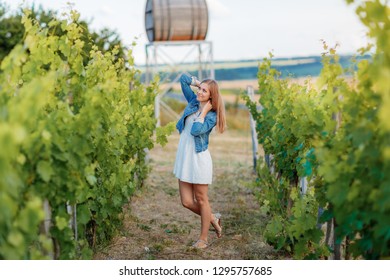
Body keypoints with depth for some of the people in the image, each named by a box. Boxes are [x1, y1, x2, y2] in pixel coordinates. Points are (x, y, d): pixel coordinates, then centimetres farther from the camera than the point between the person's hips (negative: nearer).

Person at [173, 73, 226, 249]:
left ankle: (203, 239, 19)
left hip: (199, 159, -6)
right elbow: (183, 79, 10)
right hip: (183, 157, 6)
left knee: (201, 200, 6)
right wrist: (199, 83, 9)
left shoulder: (211, 116, -9)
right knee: (187, 202, 8)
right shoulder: (193, 101, 7)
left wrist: (203, 112, -15)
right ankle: (213, 219, 33)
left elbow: (196, 130, -26)